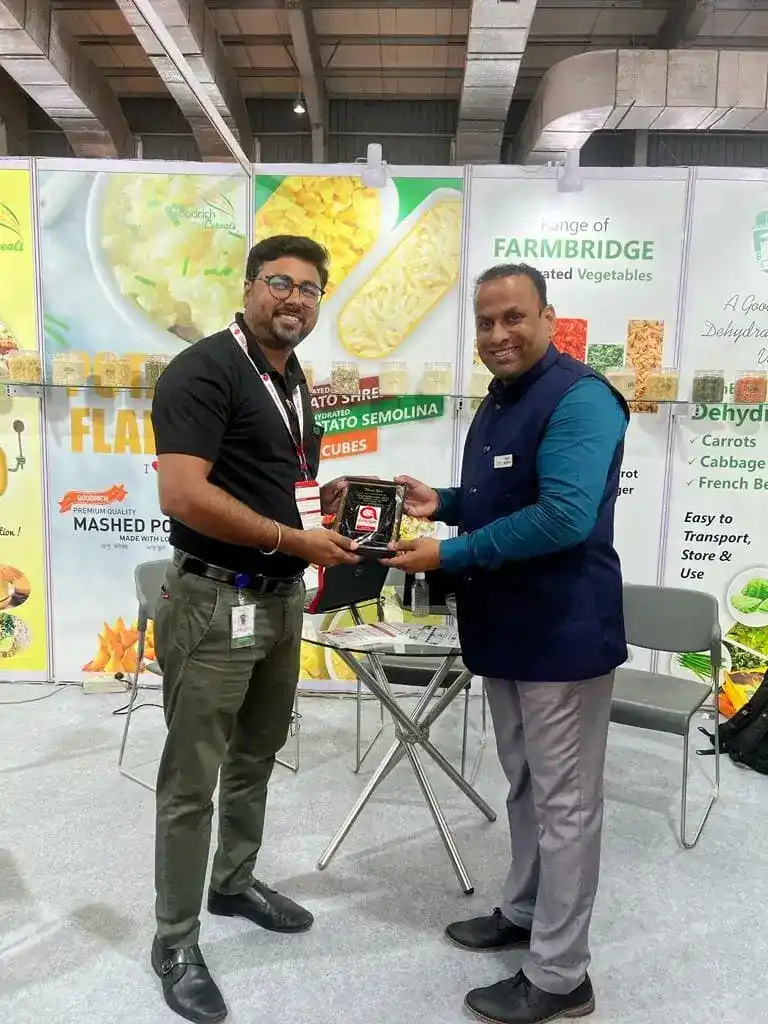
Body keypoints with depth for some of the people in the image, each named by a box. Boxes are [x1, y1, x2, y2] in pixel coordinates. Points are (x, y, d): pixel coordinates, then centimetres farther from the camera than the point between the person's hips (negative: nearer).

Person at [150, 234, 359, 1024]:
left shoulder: (292, 378, 12)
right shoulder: (203, 371, -15)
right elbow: (183, 495, -26)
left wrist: (321, 495, 2)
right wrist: (296, 538, -22)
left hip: (281, 598, 9)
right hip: (213, 602, -8)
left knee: (256, 757, 22)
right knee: (192, 778, 6)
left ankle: (233, 883, 43)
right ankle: (175, 942, 24)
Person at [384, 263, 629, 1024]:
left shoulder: (579, 398, -17)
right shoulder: (496, 404, 13)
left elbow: (564, 516, -29)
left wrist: (450, 554, -25)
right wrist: (442, 503, 3)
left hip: (563, 635, -9)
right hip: (505, 631, 9)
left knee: (564, 802, 4)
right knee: (524, 787, 22)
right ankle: (524, 912, 41)